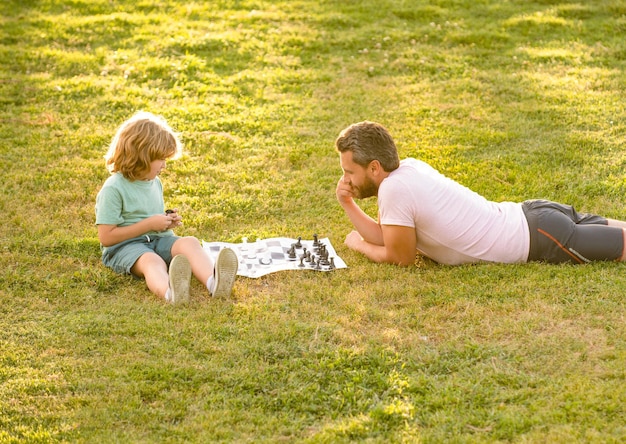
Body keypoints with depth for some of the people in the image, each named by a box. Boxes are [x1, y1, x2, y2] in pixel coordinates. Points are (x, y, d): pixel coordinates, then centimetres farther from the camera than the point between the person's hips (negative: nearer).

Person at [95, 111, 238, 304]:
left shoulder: (155, 183, 17)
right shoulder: (113, 189, -10)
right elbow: (106, 237, -15)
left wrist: (166, 221, 8)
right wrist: (149, 224, -13)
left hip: (157, 240, 7)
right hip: (125, 245, -7)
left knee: (190, 242, -24)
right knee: (152, 261, -39)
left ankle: (214, 283, -56)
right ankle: (171, 292, -76)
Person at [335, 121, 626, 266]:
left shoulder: (394, 189, -21)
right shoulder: (408, 168, 5)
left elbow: (399, 257, -10)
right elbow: (384, 236, 11)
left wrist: (359, 245, 5)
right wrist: (348, 205, 0)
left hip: (541, 238, -8)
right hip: (531, 217, 8)